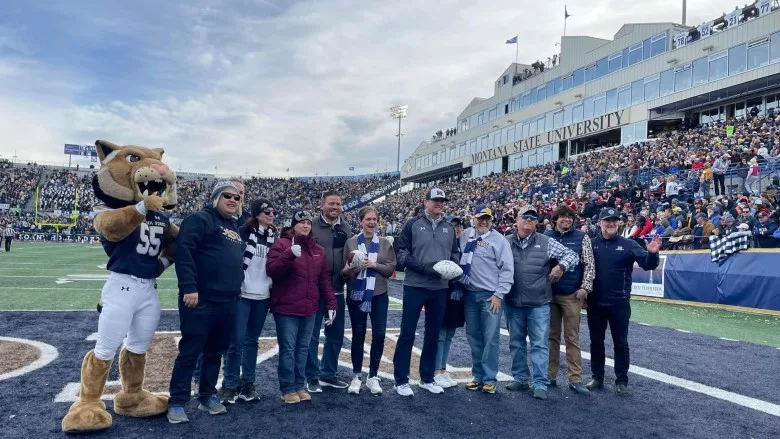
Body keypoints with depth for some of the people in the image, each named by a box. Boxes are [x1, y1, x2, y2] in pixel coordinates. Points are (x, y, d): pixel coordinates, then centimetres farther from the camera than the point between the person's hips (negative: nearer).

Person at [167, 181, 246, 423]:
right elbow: (183, 251, -17)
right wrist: (189, 287, -22)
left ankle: (207, 396, 27)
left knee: (215, 352, 15)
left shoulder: (235, 227, 19)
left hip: (227, 301, 8)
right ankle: (177, 402, 10)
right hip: (200, 299, -8)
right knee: (190, 352, -1)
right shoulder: (200, 219, -6)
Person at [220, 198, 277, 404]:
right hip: (242, 294, -5)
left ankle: (247, 384, 19)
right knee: (236, 340, -3)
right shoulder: (243, 232, -7)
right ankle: (230, 385, 10)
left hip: (263, 297, 5)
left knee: (252, 340, 11)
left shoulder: (274, 237, 11)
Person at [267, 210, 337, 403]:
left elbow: (325, 279, 13)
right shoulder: (281, 244, -4)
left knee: (303, 348, 12)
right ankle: (288, 389, 11)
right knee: (288, 349, 0)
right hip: (286, 308, -5)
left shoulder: (318, 250, 12)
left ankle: (300, 386, 22)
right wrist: (290, 254, -30)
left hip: (310, 309, 5)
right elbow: (271, 270, -17)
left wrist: (330, 304, 8)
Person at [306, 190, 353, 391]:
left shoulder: (347, 229, 9)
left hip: (337, 290, 5)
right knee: (312, 334, 4)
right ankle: (312, 376, 17)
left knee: (336, 334, 13)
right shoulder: (312, 227, -6)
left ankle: (328, 374, 27)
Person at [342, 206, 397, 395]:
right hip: (356, 295, -1)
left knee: (379, 335, 1)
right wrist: (348, 269, -21)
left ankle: (373, 376, 17)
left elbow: (391, 268, 1)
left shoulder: (385, 243, 5)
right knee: (358, 335, 6)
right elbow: (343, 268, 1)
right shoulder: (351, 242, 1)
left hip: (379, 295, 1)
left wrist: (374, 265, -14)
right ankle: (357, 376, 20)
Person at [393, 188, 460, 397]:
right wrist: (423, 267, -19)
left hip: (440, 288, 5)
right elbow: (401, 253, -7)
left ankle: (427, 378, 25)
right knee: (407, 334, 0)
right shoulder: (413, 224, -4)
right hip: (415, 286, -4)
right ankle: (401, 380, 11)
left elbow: (455, 253, 15)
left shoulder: (449, 228, 10)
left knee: (433, 334, 12)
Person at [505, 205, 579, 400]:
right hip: (513, 304, 2)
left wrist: (561, 266, -16)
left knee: (539, 345, 0)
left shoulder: (546, 242, -1)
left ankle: (540, 384, 6)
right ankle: (520, 379, 25)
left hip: (538, 304, -2)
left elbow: (572, 255, 2)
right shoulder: (506, 243, 4)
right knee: (516, 343, 12)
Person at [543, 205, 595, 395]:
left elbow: (589, 265, 0)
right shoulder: (546, 237, 6)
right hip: (549, 294, 2)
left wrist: (585, 288, -8)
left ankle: (575, 380, 7)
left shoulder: (581, 238, 3)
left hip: (572, 295, -1)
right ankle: (550, 376, 17)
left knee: (572, 338, 2)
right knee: (552, 336, 9)